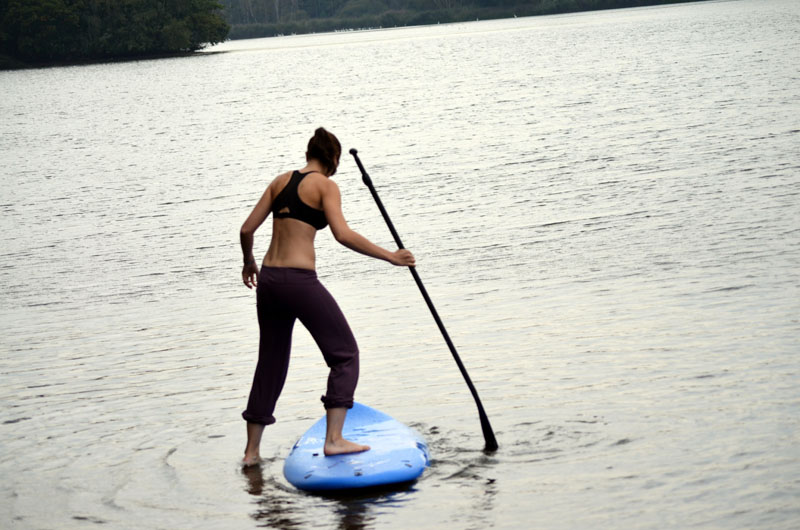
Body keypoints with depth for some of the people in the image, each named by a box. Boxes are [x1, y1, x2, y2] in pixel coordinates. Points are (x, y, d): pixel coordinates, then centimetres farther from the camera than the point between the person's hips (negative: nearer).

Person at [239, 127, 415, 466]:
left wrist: (249, 263, 30)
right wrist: (390, 256, -12)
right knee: (345, 353, 5)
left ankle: (251, 451, 20)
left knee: (271, 361, 17)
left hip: (268, 280, 7)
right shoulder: (325, 185, -4)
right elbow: (342, 234, -17)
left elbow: (246, 230, 12)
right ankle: (333, 439, -5)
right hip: (300, 282, -7)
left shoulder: (281, 181, 13)